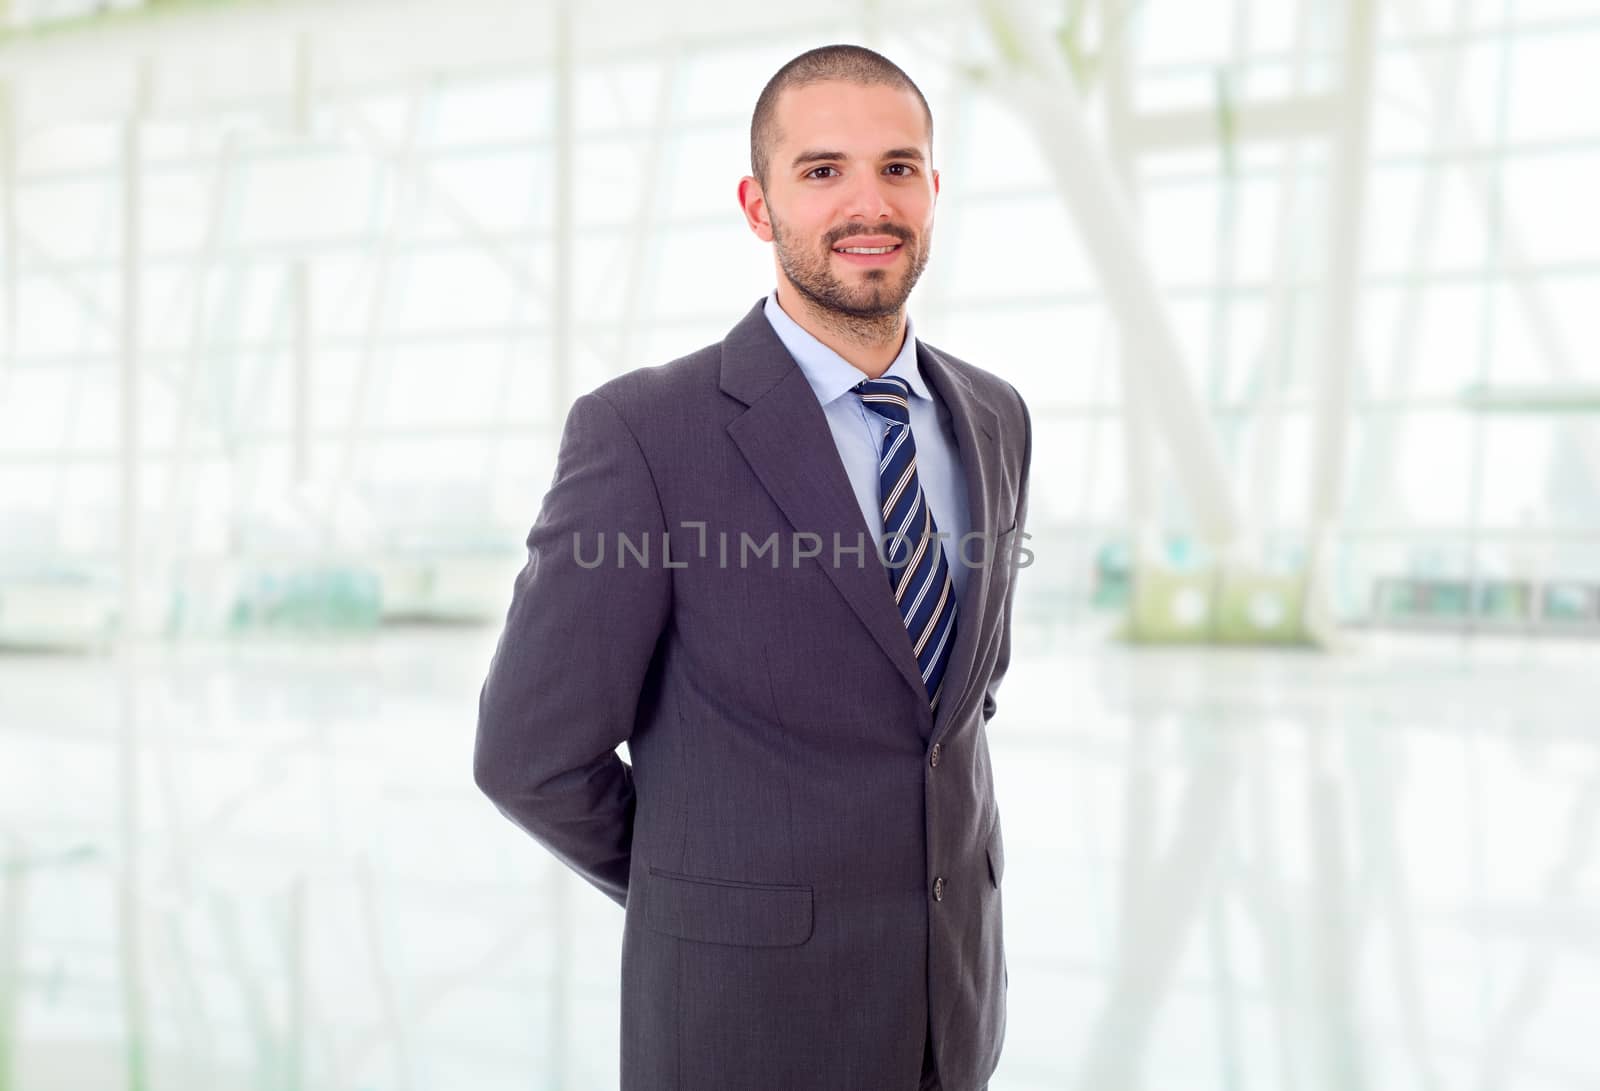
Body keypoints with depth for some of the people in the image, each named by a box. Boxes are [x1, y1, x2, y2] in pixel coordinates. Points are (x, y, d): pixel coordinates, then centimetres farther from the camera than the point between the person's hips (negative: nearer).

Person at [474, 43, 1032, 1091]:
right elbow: (533, 754, -12)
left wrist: (886, 871, 9)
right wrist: (708, 896, 1)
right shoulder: (641, 432, -17)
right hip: (746, 1004, -5)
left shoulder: (995, 418, 1)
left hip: (954, 986, 5)